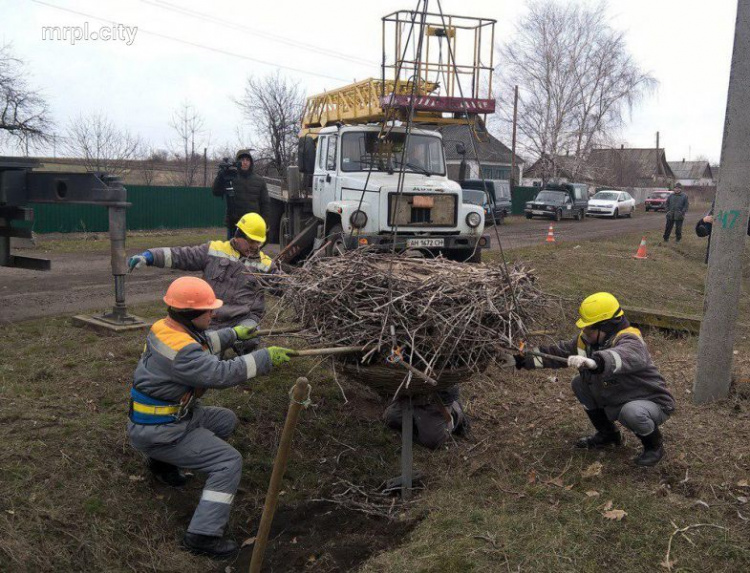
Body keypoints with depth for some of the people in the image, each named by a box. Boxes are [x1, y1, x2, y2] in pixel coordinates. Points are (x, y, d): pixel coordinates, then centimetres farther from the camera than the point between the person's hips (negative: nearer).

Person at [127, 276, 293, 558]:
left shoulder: (166, 327, -1)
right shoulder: (180, 351, -30)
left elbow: (199, 344, 19)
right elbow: (222, 374, -33)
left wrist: (233, 334, 19)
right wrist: (266, 357, -26)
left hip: (174, 414, 10)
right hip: (158, 433, -10)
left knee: (226, 420, 21)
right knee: (229, 462, -11)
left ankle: (163, 463, 25)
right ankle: (202, 535, -10)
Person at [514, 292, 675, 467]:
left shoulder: (629, 341, -30)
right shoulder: (588, 339, -6)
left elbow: (623, 357, -54)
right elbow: (561, 351, 2)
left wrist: (593, 362, -72)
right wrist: (528, 359, -7)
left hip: (652, 404, -7)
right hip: (615, 403, 8)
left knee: (631, 412, -38)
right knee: (579, 383, -2)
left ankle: (654, 446, -3)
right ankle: (608, 434, 16)